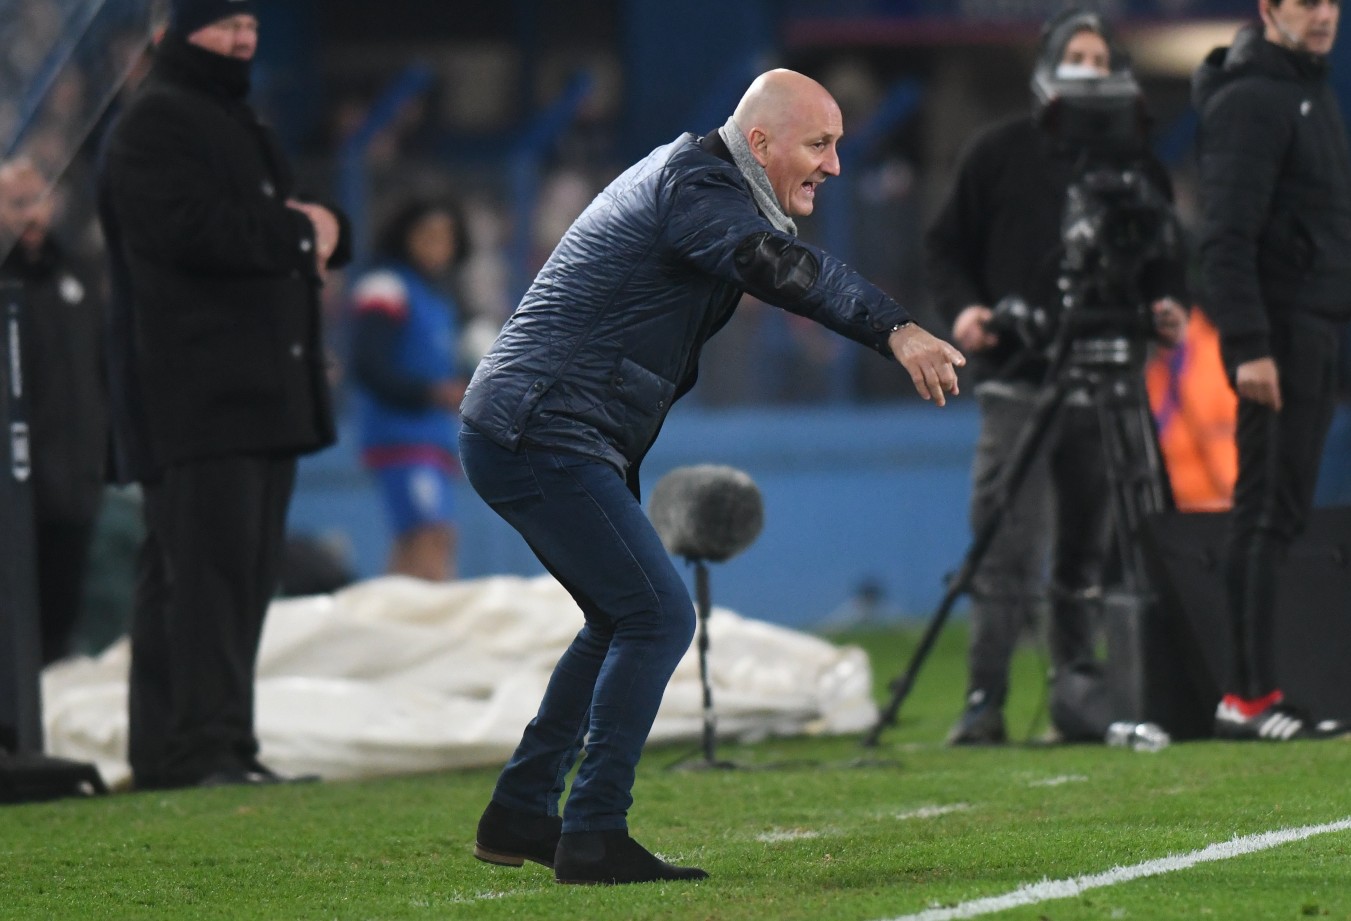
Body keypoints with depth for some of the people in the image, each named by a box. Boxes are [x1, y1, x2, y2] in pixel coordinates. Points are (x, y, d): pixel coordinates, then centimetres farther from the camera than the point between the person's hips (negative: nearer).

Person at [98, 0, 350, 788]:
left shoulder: (243, 126, 25)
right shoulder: (153, 126, -5)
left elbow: (311, 233, 25)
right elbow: (196, 229, -20)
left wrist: (323, 230, 1)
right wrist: (295, 231, -8)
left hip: (265, 391, 9)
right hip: (195, 392, -9)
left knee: (249, 569, 7)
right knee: (205, 566, -14)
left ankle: (225, 745, 8)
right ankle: (197, 744, -16)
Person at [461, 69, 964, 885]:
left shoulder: (699, 181, 20)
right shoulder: (694, 188, -15)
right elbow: (780, 267, -32)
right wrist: (898, 332, -43)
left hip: (518, 435, 11)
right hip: (546, 439, -11)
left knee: (625, 619, 19)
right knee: (658, 616, -13)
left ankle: (520, 816, 23)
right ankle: (593, 838, -13)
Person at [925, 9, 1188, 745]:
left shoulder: (1135, 163, 11)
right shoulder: (1000, 153, 4)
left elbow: (1165, 259, 18)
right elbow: (947, 245, 9)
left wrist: (1166, 304, -2)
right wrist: (961, 307, -8)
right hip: (1017, 383, -3)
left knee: (1088, 547, 6)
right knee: (1007, 547, -10)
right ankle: (985, 700, -10)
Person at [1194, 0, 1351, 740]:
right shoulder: (1249, 99, -12)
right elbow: (1227, 234, -19)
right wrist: (1248, 345, -24)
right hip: (1277, 331, -9)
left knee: (1284, 512, 9)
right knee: (1268, 513, -10)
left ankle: (1259, 687, 11)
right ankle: (1247, 698, -11)